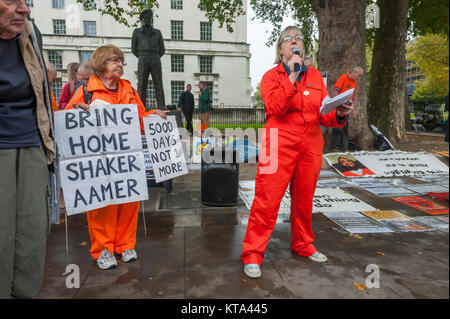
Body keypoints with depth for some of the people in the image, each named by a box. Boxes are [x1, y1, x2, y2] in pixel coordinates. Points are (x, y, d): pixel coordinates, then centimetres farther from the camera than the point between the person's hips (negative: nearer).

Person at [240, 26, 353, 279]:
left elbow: (324, 114, 11)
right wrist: (292, 76, -14)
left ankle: (303, 245, 33)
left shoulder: (315, 76, 15)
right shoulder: (271, 76, 5)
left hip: (311, 145, 5)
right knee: (267, 200, -7)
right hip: (280, 145, -4)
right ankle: (253, 255, 5)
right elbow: (274, 108, -14)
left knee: (304, 199, 14)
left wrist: (339, 115, -10)